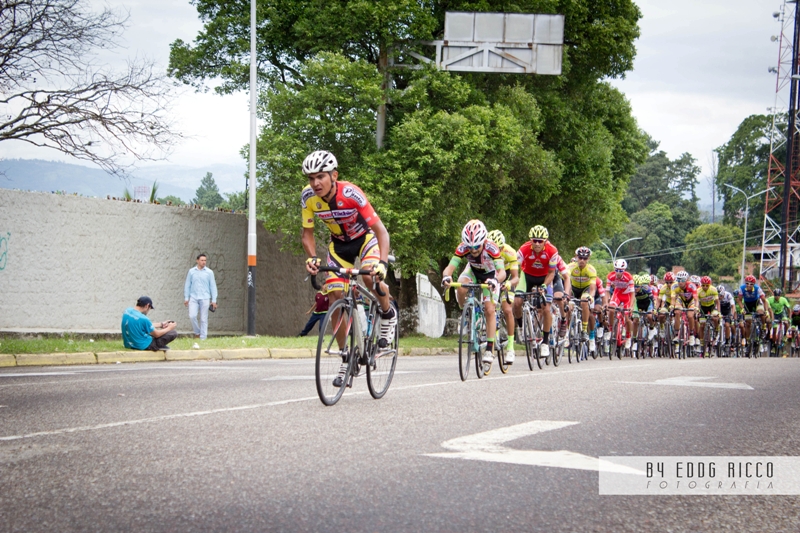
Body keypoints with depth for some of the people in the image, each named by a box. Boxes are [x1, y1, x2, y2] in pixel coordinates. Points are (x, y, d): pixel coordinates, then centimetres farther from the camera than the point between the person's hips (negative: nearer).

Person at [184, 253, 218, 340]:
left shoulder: (209, 272, 3)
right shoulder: (191, 271, 6)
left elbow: (213, 286, 4)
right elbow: (187, 285, 10)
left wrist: (214, 300, 0)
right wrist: (186, 298, 5)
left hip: (205, 298, -1)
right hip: (193, 298, 1)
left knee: (204, 319, -1)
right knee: (192, 316, -12)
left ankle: (203, 338, 5)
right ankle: (197, 332, 11)